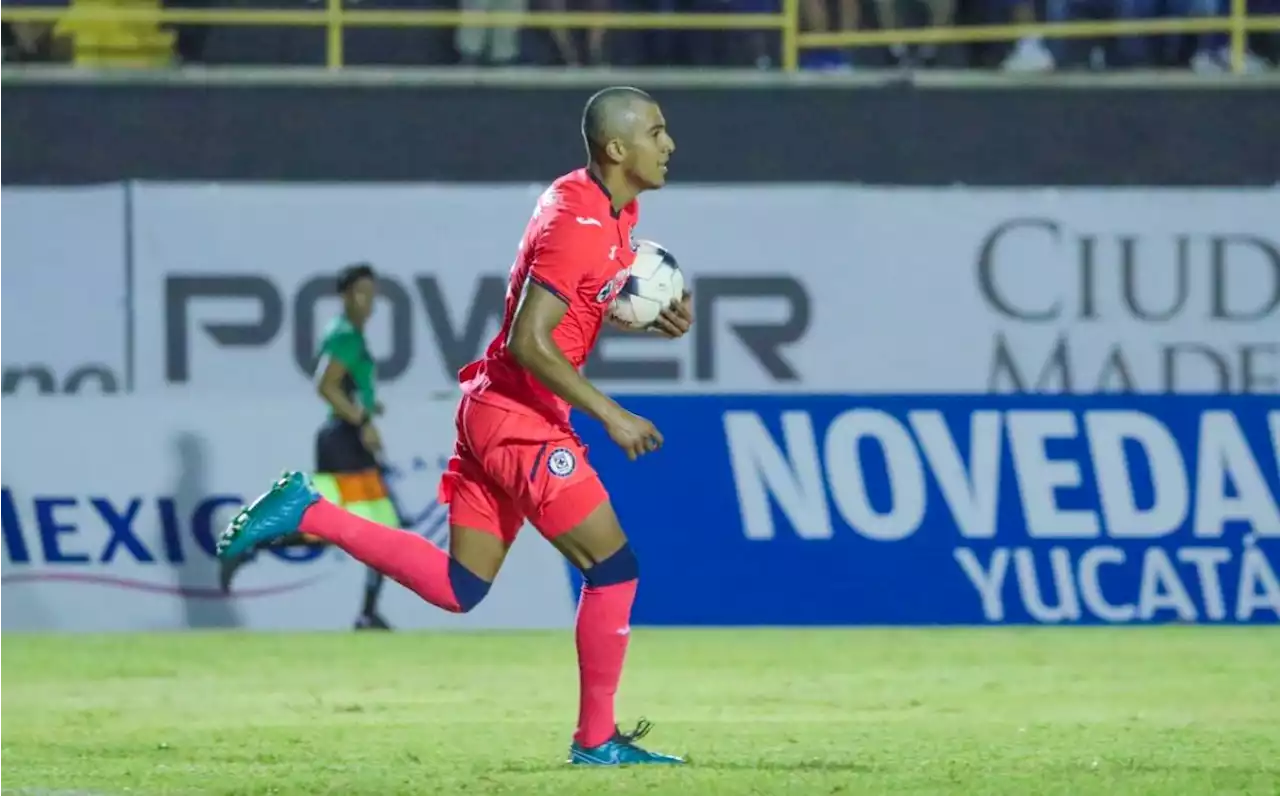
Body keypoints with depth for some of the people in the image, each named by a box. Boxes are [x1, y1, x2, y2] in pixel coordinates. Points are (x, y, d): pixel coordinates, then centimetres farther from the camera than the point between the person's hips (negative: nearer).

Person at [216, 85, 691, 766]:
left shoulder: (617, 210, 10)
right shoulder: (577, 221, -20)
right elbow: (528, 341, -25)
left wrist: (659, 314, 5)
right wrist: (611, 416, -23)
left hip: (491, 408, 9)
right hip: (519, 420, -9)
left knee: (457, 589, 12)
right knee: (614, 568, -4)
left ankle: (307, 513, 10)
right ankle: (597, 741, 3)